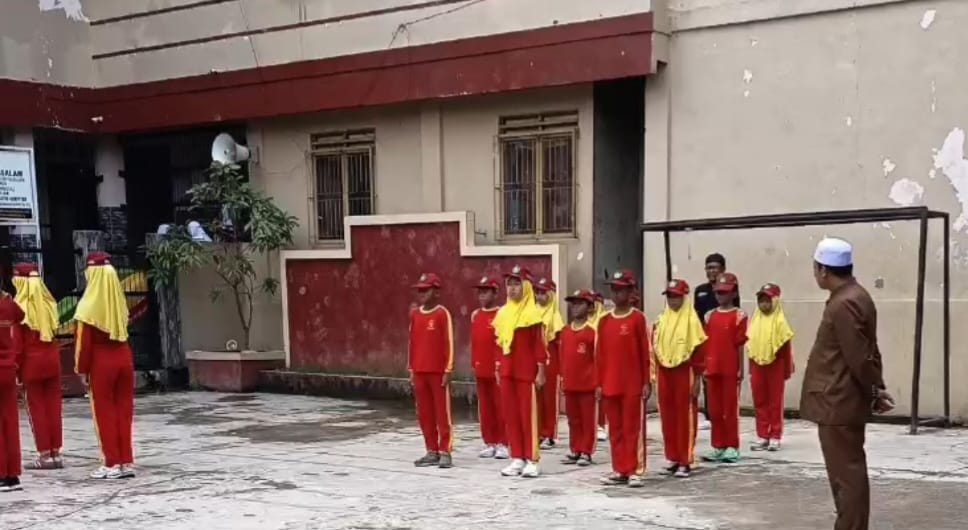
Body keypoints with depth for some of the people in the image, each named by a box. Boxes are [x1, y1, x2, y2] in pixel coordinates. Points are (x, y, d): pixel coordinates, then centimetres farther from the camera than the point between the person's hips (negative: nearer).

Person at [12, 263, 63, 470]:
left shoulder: (20, 308, -10)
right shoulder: (49, 303, 5)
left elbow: (17, 344, -9)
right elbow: (52, 332, 7)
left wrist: (17, 370, -5)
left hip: (31, 362, -5)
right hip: (52, 359, 5)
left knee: (37, 409, 3)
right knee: (53, 407, 7)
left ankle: (45, 455, 4)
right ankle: (56, 453, 10)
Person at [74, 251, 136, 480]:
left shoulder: (89, 305, -13)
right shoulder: (119, 302, 3)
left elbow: (84, 341, -11)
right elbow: (123, 332, 5)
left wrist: (82, 369, -3)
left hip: (101, 362, -5)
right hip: (124, 358, 5)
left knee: (105, 413, 5)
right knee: (124, 411, 9)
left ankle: (112, 463, 8)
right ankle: (126, 462, 12)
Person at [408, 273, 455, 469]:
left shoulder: (443, 314, -7)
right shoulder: (415, 314, 10)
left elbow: (449, 343, -8)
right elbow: (412, 342, 14)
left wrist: (448, 370, -11)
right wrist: (411, 370, 11)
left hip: (438, 372, -6)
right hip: (419, 372, 6)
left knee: (442, 413, 0)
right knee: (424, 414, 9)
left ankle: (445, 452, 4)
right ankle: (432, 452, 18)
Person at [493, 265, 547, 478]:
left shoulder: (532, 313, -9)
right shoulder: (502, 313, 11)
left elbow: (540, 345, -10)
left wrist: (540, 372, -12)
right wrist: (498, 368, 14)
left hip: (527, 372, -6)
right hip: (507, 371, 7)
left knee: (528, 415, -2)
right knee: (510, 414, 8)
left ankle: (532, 460, 5)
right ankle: (517, 459, 15)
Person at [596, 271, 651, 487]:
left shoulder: (638, 318, -4)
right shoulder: (604, 320, 9)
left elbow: (645, 352, -5)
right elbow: (600, 354, 11)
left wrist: (647, 382, -8)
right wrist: (599, 383, 7)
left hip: (633, 385, -5)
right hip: (610, 384, 5)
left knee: (633, 428, 0)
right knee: (615, 429, 9)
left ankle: (636, 470, 5)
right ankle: (619, 470, 16)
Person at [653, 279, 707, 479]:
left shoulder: (691, 320, -6)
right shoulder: (661, 320, 10)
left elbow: (698, 351, -7)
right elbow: (655, 348, 13)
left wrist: (697, 379, -10)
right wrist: (654, 376, 9)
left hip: (684, 372, -5)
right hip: (664, 373, 6)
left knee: (685, 417, 0)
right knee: (667, 417, 9)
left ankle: (686, 462, 5)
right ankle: (673, 459, 18)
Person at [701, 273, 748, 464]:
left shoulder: (739, 316, -4)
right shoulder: (709, 316, 10)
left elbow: (740, 344, -5)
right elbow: (705, 344, 11)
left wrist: (740, 369, -7)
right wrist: (703, 367, 8)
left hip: (730, 369, -5)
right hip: (712, 369, 5)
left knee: (731, 409, 2)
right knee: (714, 410, 9)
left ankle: (732, 447, 9)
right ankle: (718, 446, 18)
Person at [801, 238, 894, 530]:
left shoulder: (844, 304, -21)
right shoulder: (854, 296, 12)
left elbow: (859, 357, -21)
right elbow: (864, 353, 15)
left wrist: (875, 392, -9)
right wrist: (876, 391, 15)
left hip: (838, 404, -11)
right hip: (842, 401, 11)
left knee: (847, 474, -4)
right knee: (848, 472, 17)